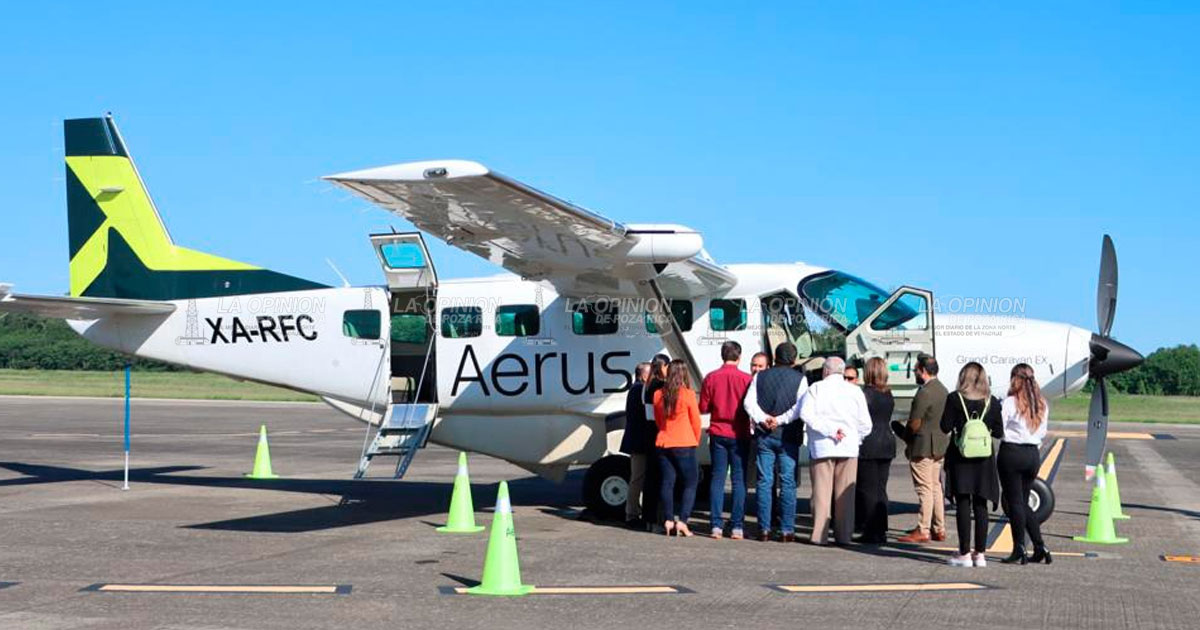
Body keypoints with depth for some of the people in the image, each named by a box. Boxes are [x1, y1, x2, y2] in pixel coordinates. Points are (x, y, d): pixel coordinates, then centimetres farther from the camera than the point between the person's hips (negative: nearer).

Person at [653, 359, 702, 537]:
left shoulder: (658, 395, 3)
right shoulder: (688, 394, -11)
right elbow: (696, 422, -3)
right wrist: (696, 441, 13)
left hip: (663, 444, 5)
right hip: (684, 445, -4)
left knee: (667, 482, 10)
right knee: (690, 484, 3)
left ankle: (668, 520, 8)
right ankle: (682, 521, -7)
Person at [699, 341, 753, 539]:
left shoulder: (711, 378, -1)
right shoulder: (746, 379, -8)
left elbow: (703, 408, 2)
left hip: (718, 433, 2)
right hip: (739, 434, -2)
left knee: (717, 479, 6)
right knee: (739, 480, 2)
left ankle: (716, 525, 2)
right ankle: (736, 527, -1)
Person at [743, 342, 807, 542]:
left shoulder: (760, 376, 7)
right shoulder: (799, 379, 0)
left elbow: (749, 402, -3)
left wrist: (763, 419, -10)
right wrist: (780, 420, -12)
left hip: (763, 435, 2)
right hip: (788, 436, -2)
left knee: (764, 482, 4)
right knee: (788, 482, 1)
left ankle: (764, 529, 2)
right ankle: (786, 530, -2)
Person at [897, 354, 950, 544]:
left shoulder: (924, 393, -19)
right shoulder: (943, 390, 12)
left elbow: (914, 423, -19)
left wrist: (908, 441, -1)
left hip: (923, 448, -10)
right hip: (940, 445, 10)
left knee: (924, 489, -6)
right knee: (936, 487, 14)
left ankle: (922, 531, -4)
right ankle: (939, 529, 19)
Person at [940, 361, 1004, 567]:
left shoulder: (954, 399, -7)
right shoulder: (992, 402, 0)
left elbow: (945, 427, -6)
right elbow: (998, 432, 1)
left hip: (960, 457, -2)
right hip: (983, 458, 2)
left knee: (963, 504, 1)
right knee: (980, 506, 8)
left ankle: (965, 554, 0)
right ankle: (980, 553, 11)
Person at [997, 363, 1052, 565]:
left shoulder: (1009, 403, -12)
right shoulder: (1042, 405, 6)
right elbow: (1043, 433, 12)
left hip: (1011, 452, -6)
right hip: (1033, 454, 6)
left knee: (1014, 502, 1)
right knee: (1023, 503, 15)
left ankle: (1019, 551, 1)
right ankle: (1040, 548, 10)